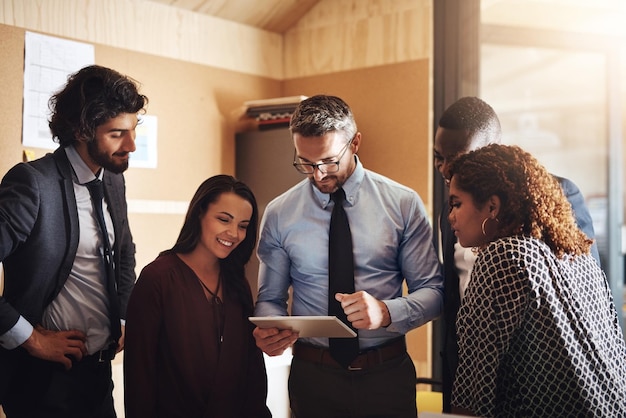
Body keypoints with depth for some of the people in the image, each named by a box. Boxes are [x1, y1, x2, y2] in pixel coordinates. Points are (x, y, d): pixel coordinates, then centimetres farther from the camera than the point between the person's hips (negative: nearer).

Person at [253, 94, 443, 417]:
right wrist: (268, 331, -19)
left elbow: (432, 291, -3)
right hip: (312, 375, 1)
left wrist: (386, 312, -23)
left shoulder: (403, 204, -4)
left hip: (388, 373, 0)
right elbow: (271, 298, 4)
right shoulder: (279, 214, -2)